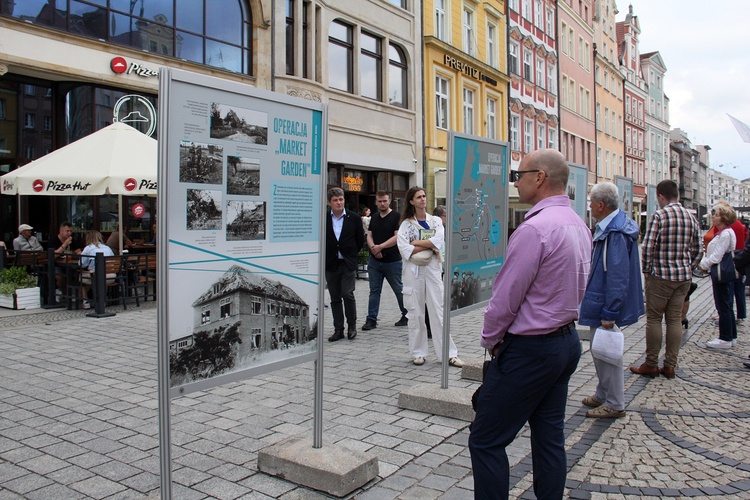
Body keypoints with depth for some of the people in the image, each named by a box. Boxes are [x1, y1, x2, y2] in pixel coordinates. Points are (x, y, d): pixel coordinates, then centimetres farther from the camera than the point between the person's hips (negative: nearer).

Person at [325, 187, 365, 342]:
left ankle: (352, 326, 8)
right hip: (331, 264, 2)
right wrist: (327, 256, 8)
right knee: (335, 298, 6)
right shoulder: (324, 219, 0)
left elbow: (360, 239, 8)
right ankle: (338, 329, 14)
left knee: (347, 294, -11)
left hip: (348, 264, -2)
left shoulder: (354, 218, -1)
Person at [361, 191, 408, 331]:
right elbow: (369, 235, 8)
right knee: (374, 291, 7)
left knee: (399, 290, 7)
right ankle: (371, 320, 11)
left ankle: (406, 316, 23)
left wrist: (380, 247, -18)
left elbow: (397, 236, -15)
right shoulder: (374, 218, 12)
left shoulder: (397, 216, -7)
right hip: (374, 261, 5)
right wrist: (373, 248, -12)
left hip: (393, 261, -5)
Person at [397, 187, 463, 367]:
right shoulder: (406, 224, 2)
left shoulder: (436, 221, 8)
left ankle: (449, 354, 5)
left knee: (439, 312, 2)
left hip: (433, 270, 1)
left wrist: (417, 242, -10)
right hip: (413, 271, -1)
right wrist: (429, 246, -12)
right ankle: (418, 353, 15)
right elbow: (404, 249, -12)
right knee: (416, 313, 4)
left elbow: (439, 241, -10)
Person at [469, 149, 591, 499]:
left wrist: (490, 339, -1)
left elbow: (505, 297, -18)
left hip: (529, 349, -10)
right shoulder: (579, 226, 8)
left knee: (486, 442, 0)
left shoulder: (535, 228, -21)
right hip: (567, 340, 10)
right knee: (550, 437, 17)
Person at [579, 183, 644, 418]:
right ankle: (603, 395, 34)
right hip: (602, 304, 11)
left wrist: (610, 313, -24)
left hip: (605, 306, -11)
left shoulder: (615, 233, -24)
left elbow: (617, 277, -27)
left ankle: (614, 405, 15)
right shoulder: (611, 227, 10)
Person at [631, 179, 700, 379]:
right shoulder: (691, 217, 8)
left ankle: (651, 364, 9)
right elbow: (696, 249, 13)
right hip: (684, 277, 6)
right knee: (675, 320, 10)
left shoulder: (659, 216, -12)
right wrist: (687, 270, 20)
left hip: (661, 276, -6)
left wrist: (646, 271, -2)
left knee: (654, 319, 3)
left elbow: (648, 247, -15)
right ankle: (670, 366, 15)